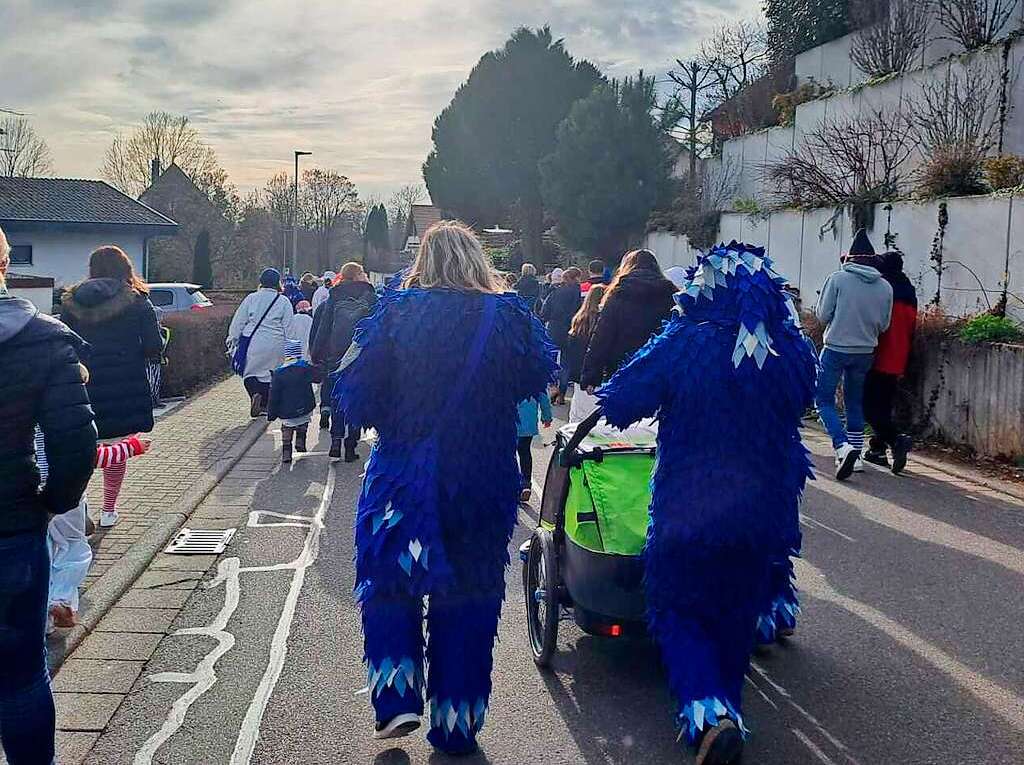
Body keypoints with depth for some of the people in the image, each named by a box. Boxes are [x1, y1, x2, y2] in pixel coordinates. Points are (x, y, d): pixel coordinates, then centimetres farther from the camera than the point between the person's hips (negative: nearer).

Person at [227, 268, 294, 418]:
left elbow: (238, 322, 5)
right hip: (274, 346, 0)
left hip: (252, 343, 0)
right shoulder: (284, 302, 1)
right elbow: (287, 327, 2)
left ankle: (255, 394, -14)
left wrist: (232, 340, 12)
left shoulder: (251, 298, 3)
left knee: (249, 372, 10)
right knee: (268, 374, 10)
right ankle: (264, 405, 10)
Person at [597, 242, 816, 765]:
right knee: (738, 609, 21)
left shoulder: (682, 345, -15)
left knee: (676, 607, 11)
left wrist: (598, 401, 8)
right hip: (763, 508, 4)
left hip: (686, 506, -3)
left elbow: (617, 402, -14)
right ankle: (728, 701, 35)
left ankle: (706, 708, -9)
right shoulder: (790, 350, -4)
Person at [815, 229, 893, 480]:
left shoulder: (838, 279, -10)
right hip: (865, 352, 4)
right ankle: (854, 454, 21)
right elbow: (883, 325, 7)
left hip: (836, 349, -4)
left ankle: (843, 446, -16)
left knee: (824, 399, 3)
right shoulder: (885, 287, 1)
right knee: (855, 402, 17)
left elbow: (823, 315, -8)